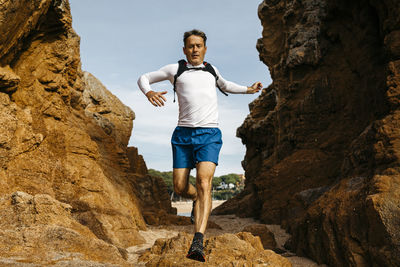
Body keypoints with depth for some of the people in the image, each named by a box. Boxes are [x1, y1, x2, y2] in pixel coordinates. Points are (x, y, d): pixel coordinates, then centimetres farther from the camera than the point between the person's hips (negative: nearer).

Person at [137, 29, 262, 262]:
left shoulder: (211, 70, 19)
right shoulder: (175, 70, 11)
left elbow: (225, 85, 42)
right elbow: (144, 78, 18)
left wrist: (248, 89, 33)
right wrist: (149, 92, -3)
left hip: (209, 134, -1)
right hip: (183, 134, 1)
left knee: (204, 183, -20)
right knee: (180, 187, 1)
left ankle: (198, 242, -28)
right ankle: (200, 199, 37)